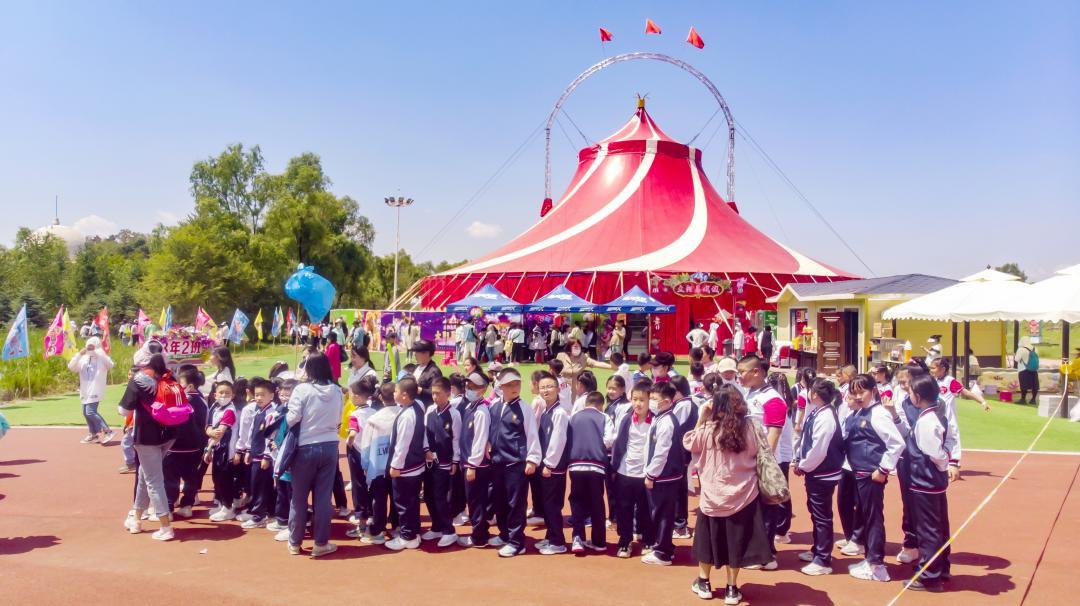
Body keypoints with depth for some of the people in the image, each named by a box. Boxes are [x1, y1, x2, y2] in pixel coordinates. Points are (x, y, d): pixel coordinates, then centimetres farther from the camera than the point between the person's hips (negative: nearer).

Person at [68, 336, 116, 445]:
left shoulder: (102, 358, -5)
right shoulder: (83, 359, 12)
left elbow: (110, 365, -24)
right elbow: (71, 367, 2)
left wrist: (100, 353, -26)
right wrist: (79, 354, -8)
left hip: (95, 390, -8)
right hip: (85, 391, 8)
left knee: (90, 412, -17)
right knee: (86, 413, 13)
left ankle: (107, 431, -13)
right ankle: (93, 434, 26)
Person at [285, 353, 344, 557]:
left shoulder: (302, 389, -12)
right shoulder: (336, 391, 0)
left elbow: (292, 418, -14)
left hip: (306, 447, -3)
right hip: (330, 446, 3)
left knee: (299, 496, 11)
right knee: (323, 496, 8)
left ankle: (295, 542, 21)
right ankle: (321, 543, 13)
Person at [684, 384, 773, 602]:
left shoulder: (708, 429, -15)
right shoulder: (751, 427, -11)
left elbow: (689, 443, 4)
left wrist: (701, 417, 2)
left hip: (714, 495, -1)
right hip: (743, 495, 1)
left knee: (709, 538, 17)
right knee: (735, 540, 12)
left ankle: (704, 583, 29)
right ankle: (732, 588, 19)